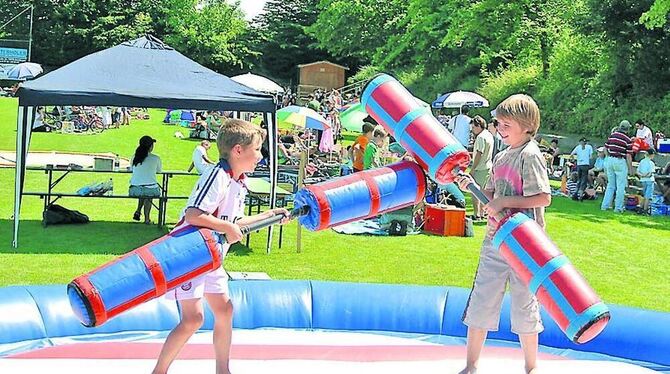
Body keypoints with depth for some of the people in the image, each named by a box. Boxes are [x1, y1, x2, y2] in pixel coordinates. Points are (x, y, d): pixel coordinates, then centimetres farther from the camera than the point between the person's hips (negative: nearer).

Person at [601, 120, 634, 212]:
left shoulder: (612, 136, 4)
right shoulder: (628, 140, -9)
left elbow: (605, 148, 9)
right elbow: (628, 156, -10)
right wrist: (630, 168, -2)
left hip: (610, 160, 5)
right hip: (621, 162, -5)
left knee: (610, 185, 15)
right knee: (621, 186, 3)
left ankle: (605, 205, 12)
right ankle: (618, 208, 4)